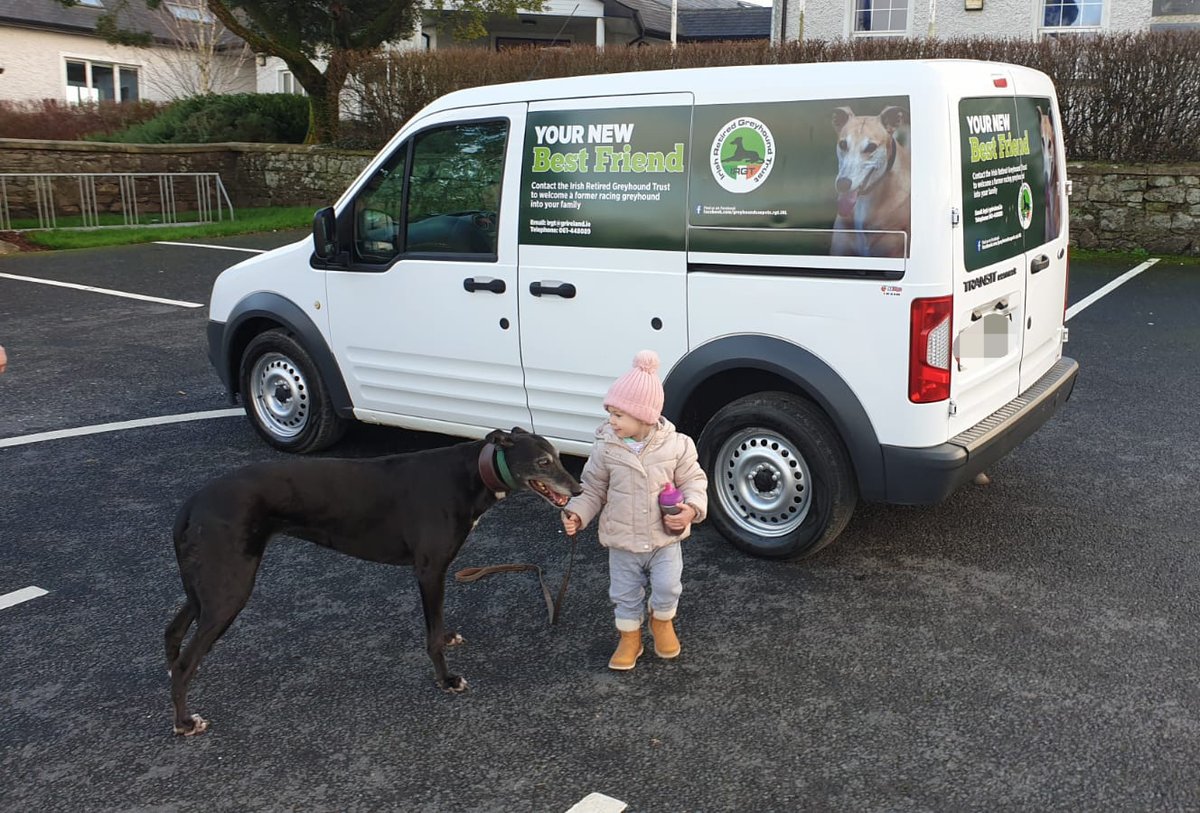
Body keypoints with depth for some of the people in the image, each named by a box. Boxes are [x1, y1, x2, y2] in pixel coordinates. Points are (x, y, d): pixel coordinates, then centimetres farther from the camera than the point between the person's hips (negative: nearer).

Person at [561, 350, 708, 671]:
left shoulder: (676, 445, -16)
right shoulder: (605, 448, -13)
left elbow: (694, 481, -5)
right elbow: (593, 489, -3)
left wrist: (691, 508, -23)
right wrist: (576, 513, -18)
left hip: (665, 539, -1)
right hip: (622, 542, 1)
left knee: (667, 588, 4)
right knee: (625, 594, 14)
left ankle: (662, 621, 37)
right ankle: (629, 637, 38)